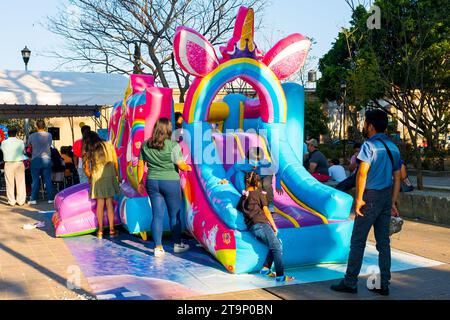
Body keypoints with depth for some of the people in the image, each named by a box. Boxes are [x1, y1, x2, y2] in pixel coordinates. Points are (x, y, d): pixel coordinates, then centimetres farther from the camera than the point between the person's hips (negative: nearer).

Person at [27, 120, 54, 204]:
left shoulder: (32, 136, -6)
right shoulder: (49, 135, -3)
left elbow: (29, 145, 11)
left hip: (35, 159, -1)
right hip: (46, 159, 1)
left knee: (35, 180, 4)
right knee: (48, 180, 5)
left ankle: (33, 199, 6)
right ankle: (50, 198, 6)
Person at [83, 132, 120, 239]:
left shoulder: (88, 151, 3)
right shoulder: (108, 145, 6)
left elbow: (86, 169, 2)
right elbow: (115, 162, 6)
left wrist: (90, 178, 20)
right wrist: (117, 175, 16)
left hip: (97, 178, -1)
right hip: (110, 176, 1)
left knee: (100, 204, 6)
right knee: (109, 203, 5)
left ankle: (100, 231, 8)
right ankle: (111, 230, 6)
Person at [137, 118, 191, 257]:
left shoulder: (146, 145, 2)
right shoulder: (173, 145, -12)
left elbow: (140, 165, 6)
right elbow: (181, 165, -14)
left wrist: (140, 181, 16)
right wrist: (188, 167, 7)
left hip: (152, 182, 4)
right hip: (170, 182, -4)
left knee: (157, 215, 7)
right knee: (174, 214, 11)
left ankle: (158, 248, 7)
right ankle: (177, 244, 24)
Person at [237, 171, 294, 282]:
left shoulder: (242, 197, 21)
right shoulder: (259, 193, 6)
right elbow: (266, 211, 4)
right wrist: (274, 226, 9)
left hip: (251, 227, 7)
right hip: (261, 223, -7)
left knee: (276, 244, 13)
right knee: (277, 247, -9)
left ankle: (266, 268, 2)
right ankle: (280, 275, -19)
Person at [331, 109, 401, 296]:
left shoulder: (370, 145, -10)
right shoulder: (393, 147, 13)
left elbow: (362, 173, -20)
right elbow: (397, 178, 14)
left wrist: (359, 198, -15)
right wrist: (393, 203, 17)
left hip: (371, 196, -7)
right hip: (387, 197, 7)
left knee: (357, 241, 0)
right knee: (383, 242, 11)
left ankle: (350, 283, 5)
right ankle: (384, 285, 15)